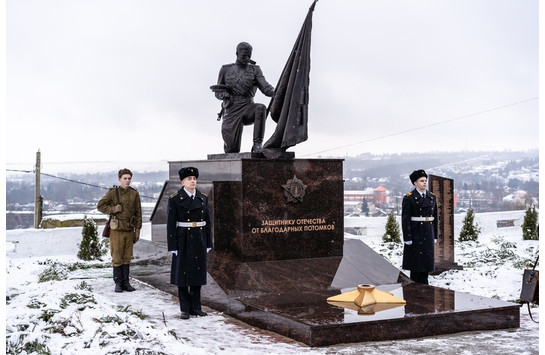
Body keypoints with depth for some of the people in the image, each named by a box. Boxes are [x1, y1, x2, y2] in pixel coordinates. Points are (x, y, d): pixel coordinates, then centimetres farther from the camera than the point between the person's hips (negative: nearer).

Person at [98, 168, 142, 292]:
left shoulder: (134, 194, 6)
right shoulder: (112, 192, -3)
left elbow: (138, 212, 10)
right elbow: (100, 206, 2)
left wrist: (137, 229, 7)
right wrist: (112, 209, -12)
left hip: (129, 230, 3)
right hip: (117, 230, -3)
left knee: (127, 258, 8)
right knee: (117, 258, -1)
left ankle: (126, 282, 16)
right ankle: (118, 283, 8)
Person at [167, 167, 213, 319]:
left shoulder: (203, 198, 7)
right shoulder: (175, 199, -6)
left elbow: (207, 222, 10)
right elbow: (171, 224, -8)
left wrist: (208, 243, 7)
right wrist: (173, 247, -12)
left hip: (199, 242, 4)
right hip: (183, 241, -4)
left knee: (197, 273, 9)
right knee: (182, 274, 2)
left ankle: (195, 307, 17)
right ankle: (185, 309, 11)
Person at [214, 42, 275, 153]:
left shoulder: (255, 70, 9)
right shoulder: (226, 70, 11)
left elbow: (265, 87, -6)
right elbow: (218, 92, 14)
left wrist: (274, 92, -28)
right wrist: (223, 94, -11)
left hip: (248, 108, 0)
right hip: (232, 110, 0)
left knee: (261, 108, -36)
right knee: (233, 150, -9)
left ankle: (257, 144, -35)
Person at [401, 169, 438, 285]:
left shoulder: (432, 197, 9)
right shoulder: (408, 198, -8)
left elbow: (435, 218, 13)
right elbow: (405, 219, -11)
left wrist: (435, 236, 9)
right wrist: (407, 238, -15)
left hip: (428, 235, 5)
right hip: (415, 234, -5)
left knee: (426, 262, 7)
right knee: (416, 262, 0)